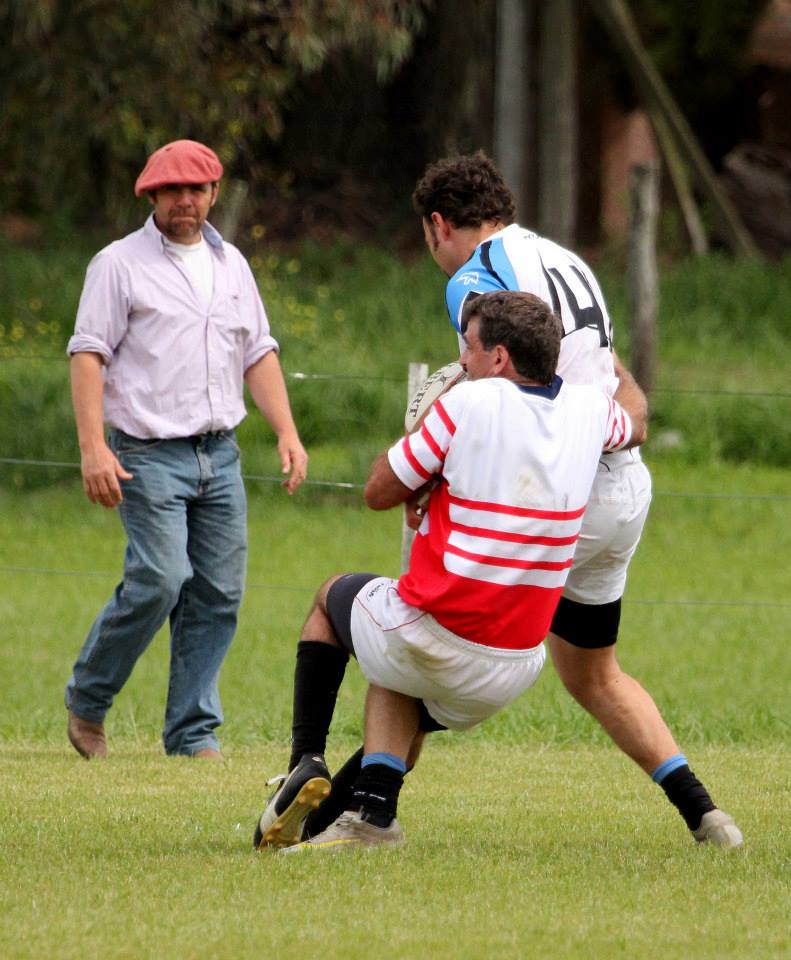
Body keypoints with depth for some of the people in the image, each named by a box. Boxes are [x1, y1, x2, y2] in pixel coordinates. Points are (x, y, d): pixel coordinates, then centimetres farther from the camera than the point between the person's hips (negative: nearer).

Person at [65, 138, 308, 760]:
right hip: (149, 454, -5)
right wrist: (93, 447, -17)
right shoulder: (120, 264, 0)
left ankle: (194, 733, 8)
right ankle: (87, 701, 3)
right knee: (160, 580, -17)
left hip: (220, 454, 6)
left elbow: (259, 353, 21)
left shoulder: (231, 264, 17)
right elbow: (88, 354, -6)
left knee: (219, 593, 0)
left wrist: (287, 432, 9)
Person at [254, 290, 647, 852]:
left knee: (334, 597, 29)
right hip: (513, 672, 5)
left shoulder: (469, 404, -16)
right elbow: (636, 425, 28)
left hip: (430, 642, -5)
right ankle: (372, 813, 15)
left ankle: (307, 760, 21)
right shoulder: (589, 411, 1)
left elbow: (379, 491, -3)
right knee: (398, 678, 35)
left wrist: (429, 413, 9)